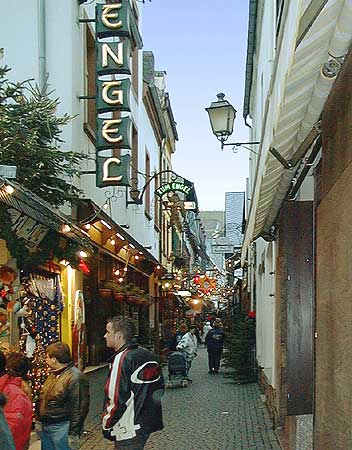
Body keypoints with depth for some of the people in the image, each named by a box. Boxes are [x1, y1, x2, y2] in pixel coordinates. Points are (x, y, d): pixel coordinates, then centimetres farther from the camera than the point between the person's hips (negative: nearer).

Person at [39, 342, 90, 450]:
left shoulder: (75, 377, -18)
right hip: (45, 427, 9)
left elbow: (79, 408, -20)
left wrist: (73, 434, -20)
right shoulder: (53, 374, 12)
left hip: (61, 428, -9)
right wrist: (40, 422, 19)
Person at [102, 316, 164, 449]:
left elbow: (116, 400, -22)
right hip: (148, 424, 9)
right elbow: (159, 387, 16)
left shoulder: (122, 359, -19)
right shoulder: (149, 355, 8)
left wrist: (106, 427, -11)